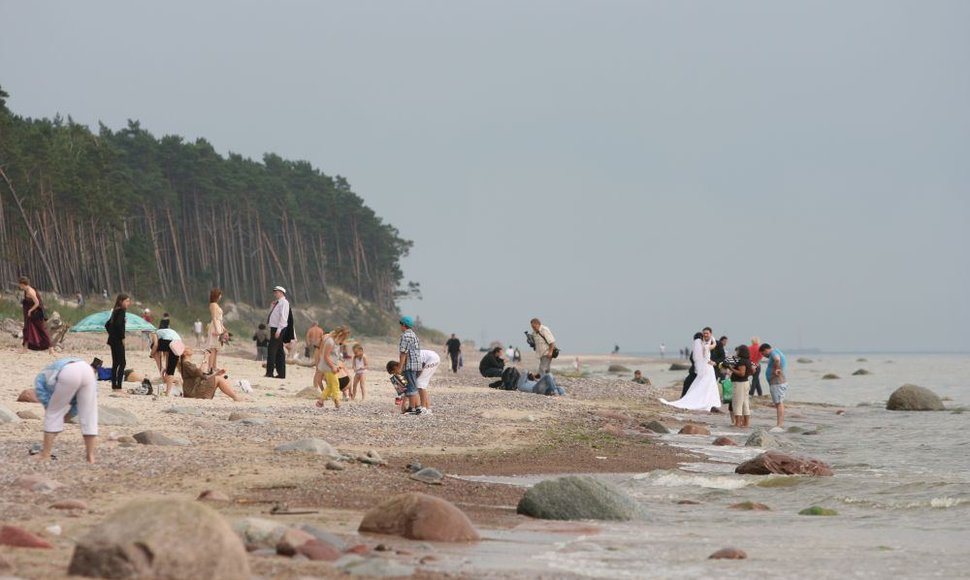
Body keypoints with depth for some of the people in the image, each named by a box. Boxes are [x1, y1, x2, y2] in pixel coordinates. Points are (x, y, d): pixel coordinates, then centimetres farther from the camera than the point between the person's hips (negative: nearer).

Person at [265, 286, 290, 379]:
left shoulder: (284, 303, -10)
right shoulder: (277, 303, 18)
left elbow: (283, 317, -18)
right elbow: (273, 314, 25)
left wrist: (279, 330, -24)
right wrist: (273, 306, 9)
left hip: (278, 329, -9)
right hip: (274, 329, 9)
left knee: (271, 349, -14)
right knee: (278, 351, 9)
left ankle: (270, 372, -15)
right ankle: (281, 373, 12)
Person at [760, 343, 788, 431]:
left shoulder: (774, 352, -12)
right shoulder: (777, 352, 20)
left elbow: (777, 359, -36)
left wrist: (777, 369, -22)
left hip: (777, 383, -11)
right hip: (777, 383, 11)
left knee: (779, 403, -13)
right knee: (779, 403, 13)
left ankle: (780, 425, -17)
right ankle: (781, 424, 16)